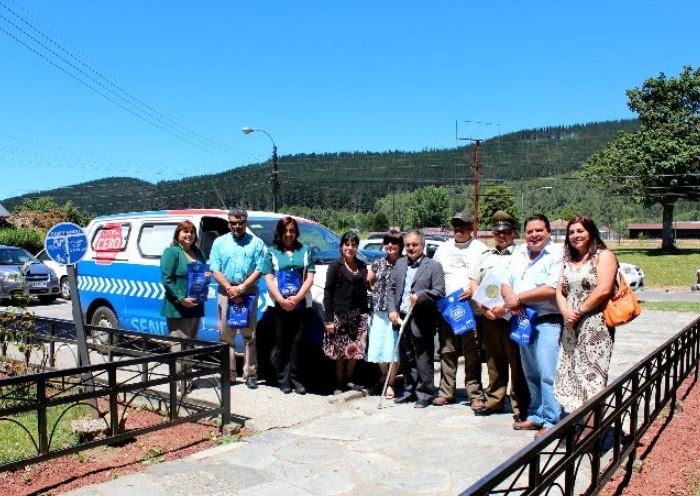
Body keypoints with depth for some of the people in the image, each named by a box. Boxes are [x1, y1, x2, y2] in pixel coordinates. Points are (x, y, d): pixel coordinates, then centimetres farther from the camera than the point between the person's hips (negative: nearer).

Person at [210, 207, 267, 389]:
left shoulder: (256, 243, 5)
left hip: (249, 293, -2)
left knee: (249, 335, 0)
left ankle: (251, 374, 4)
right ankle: (229, 374, 9)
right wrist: (230, 288, -10)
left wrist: (241, 288, -12)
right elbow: (215, 270, 3)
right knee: (226, 335, 3)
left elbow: (258, 270, -3)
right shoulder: (220, 242, 11)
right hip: (225, 292, 2)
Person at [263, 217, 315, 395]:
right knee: (282, 344, 4)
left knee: (297, 343, 2)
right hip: (279, 305, -1)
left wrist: (296, 298, -10)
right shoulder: (272, 252, 8)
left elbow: (309, 278, 3)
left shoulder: (305, 251, 10)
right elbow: (269, 279, 0)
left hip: (300, 305, 1)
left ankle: (295, 379, 9)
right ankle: (283, 380, 10)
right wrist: (282, 300, -12)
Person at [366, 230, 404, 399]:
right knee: (378, 346, 8)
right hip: (379, 310, 4)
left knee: (393, 348, -1)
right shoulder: (378, 263, 9)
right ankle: (384, 374, 34)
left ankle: (390, 383, 12)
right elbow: (368, 283, 20)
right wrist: (379, 291, 6)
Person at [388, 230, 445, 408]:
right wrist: (392, 310, 1)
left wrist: (420, 296, -22)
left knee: (423, 360, 0)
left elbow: (439, 291, -8)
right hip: (401, 318, 5)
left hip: (421, 321, -5)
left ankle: (425, 394, 11)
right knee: (406, 359, 14)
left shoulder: (434, 266, -2)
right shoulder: (399, 264, 14)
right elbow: (391, 288, 13)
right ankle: (409, 391, 26)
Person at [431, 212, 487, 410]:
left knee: (472, 354, -3)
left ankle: (475, 394, 4)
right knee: (447, 352, 8)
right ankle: (446, 391, 15)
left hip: (471, 309, -4)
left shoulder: (480, 248, 3)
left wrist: (474, 290, -16)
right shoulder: (443, 249, 16)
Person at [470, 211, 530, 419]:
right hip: (489, 318, 6)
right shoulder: (486, 255, 17)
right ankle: (494, 401, 24)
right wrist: (482, 306, 2)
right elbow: (474, 283, 17)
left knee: (517, 364, -1)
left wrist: (505, 306, -17)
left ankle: (520, 407, 7)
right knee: (494, 363, 14)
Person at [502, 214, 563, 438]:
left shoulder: (557, 254, -10)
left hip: (549, 321, -7)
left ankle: (552, 422, 2)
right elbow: (506, 284, 14)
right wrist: (510, 298, -9)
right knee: (531, 374, 15)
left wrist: (519, 298, -13)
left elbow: (553, 289, -20)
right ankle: (536, 416, 27)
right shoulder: (519, 253, 14)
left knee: (548, 375, -8)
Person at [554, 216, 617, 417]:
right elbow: (560, 291, 11)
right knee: (570, 375, 7)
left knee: (591, 377, -5)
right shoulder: (569, 260, 18)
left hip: (595, 325, -7)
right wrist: (566, 312, -7)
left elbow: (603, 290, -14)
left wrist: (580, 311, -12)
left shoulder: (603, 256, -2)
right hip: (571, 327, 7)